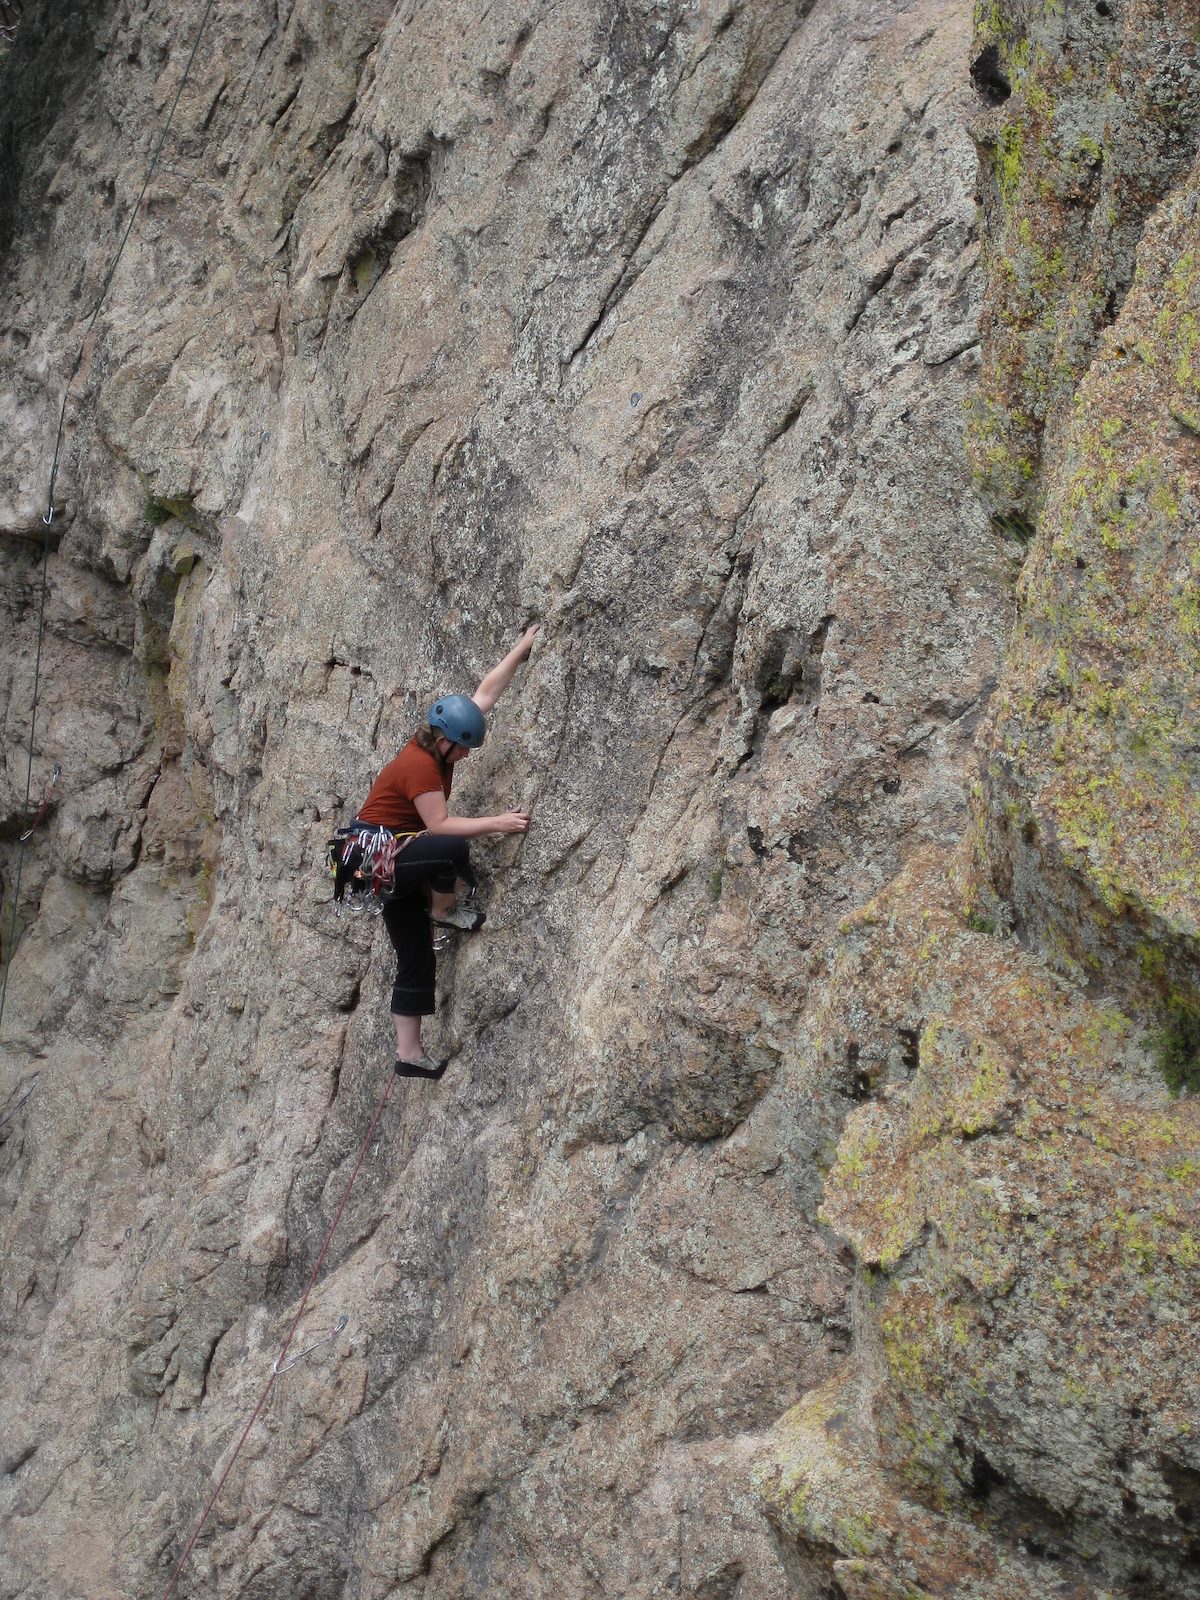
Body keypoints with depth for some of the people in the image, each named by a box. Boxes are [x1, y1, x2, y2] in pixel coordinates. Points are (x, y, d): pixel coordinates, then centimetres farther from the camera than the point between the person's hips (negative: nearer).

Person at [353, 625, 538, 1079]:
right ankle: (444, 912, -7)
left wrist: (521, 649, 8)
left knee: (416, 962, 7)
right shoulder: (419, 765, -23)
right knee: (453, 850, -36)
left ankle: (409, 1054, 9)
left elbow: (486, 692, 7)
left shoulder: (437, 745, 3)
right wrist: (496, 823, -26)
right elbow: (439, 825, -27)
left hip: (393, 861, 10)